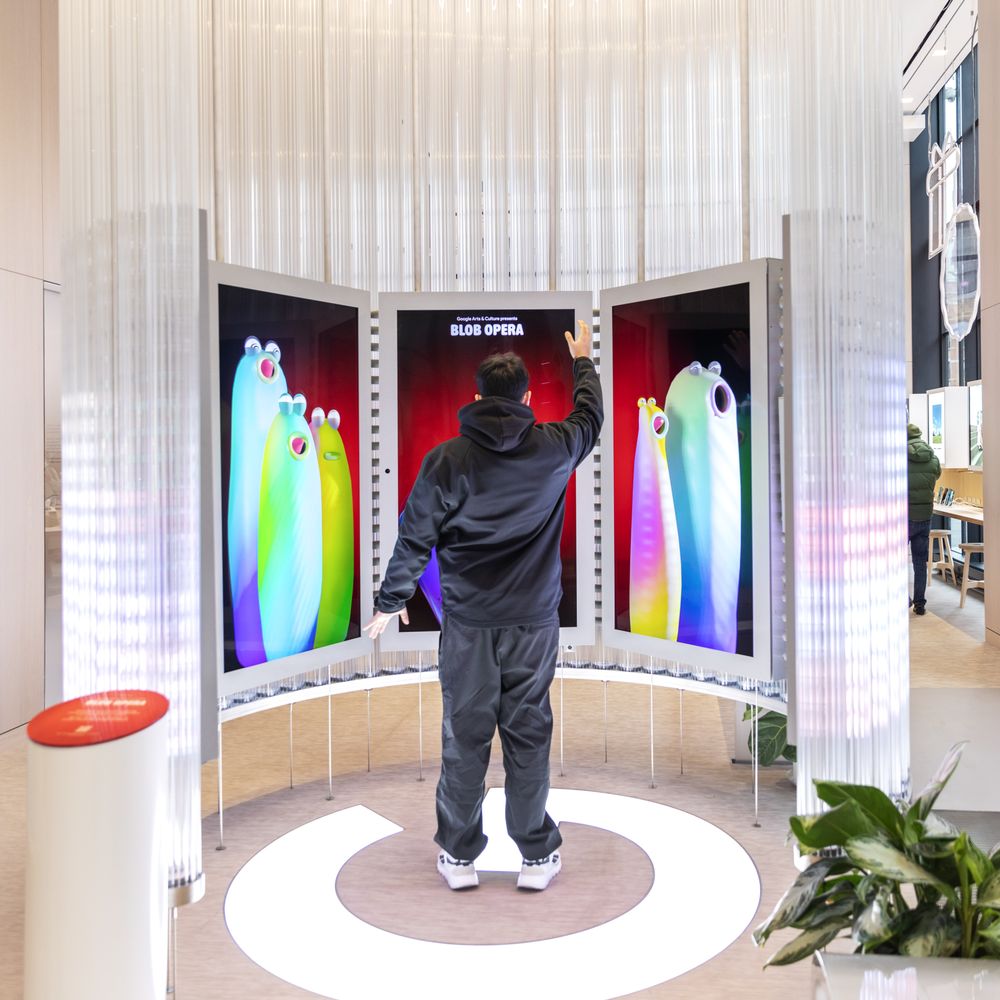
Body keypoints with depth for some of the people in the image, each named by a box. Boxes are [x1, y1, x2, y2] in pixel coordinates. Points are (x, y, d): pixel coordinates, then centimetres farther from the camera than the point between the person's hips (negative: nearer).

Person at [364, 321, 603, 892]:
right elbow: (591, 417, 19)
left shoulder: (446, 458, -7)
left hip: (467, 622, -1)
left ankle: (459, 856, 22)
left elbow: (415, 538, -3)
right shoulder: (554, 449, -3)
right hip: (534, 620, 1)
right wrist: (583, 360, 37)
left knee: (464, 736, 9)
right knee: (529, 733, 9)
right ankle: (538, 855, 21)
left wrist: (391, 601, 11)